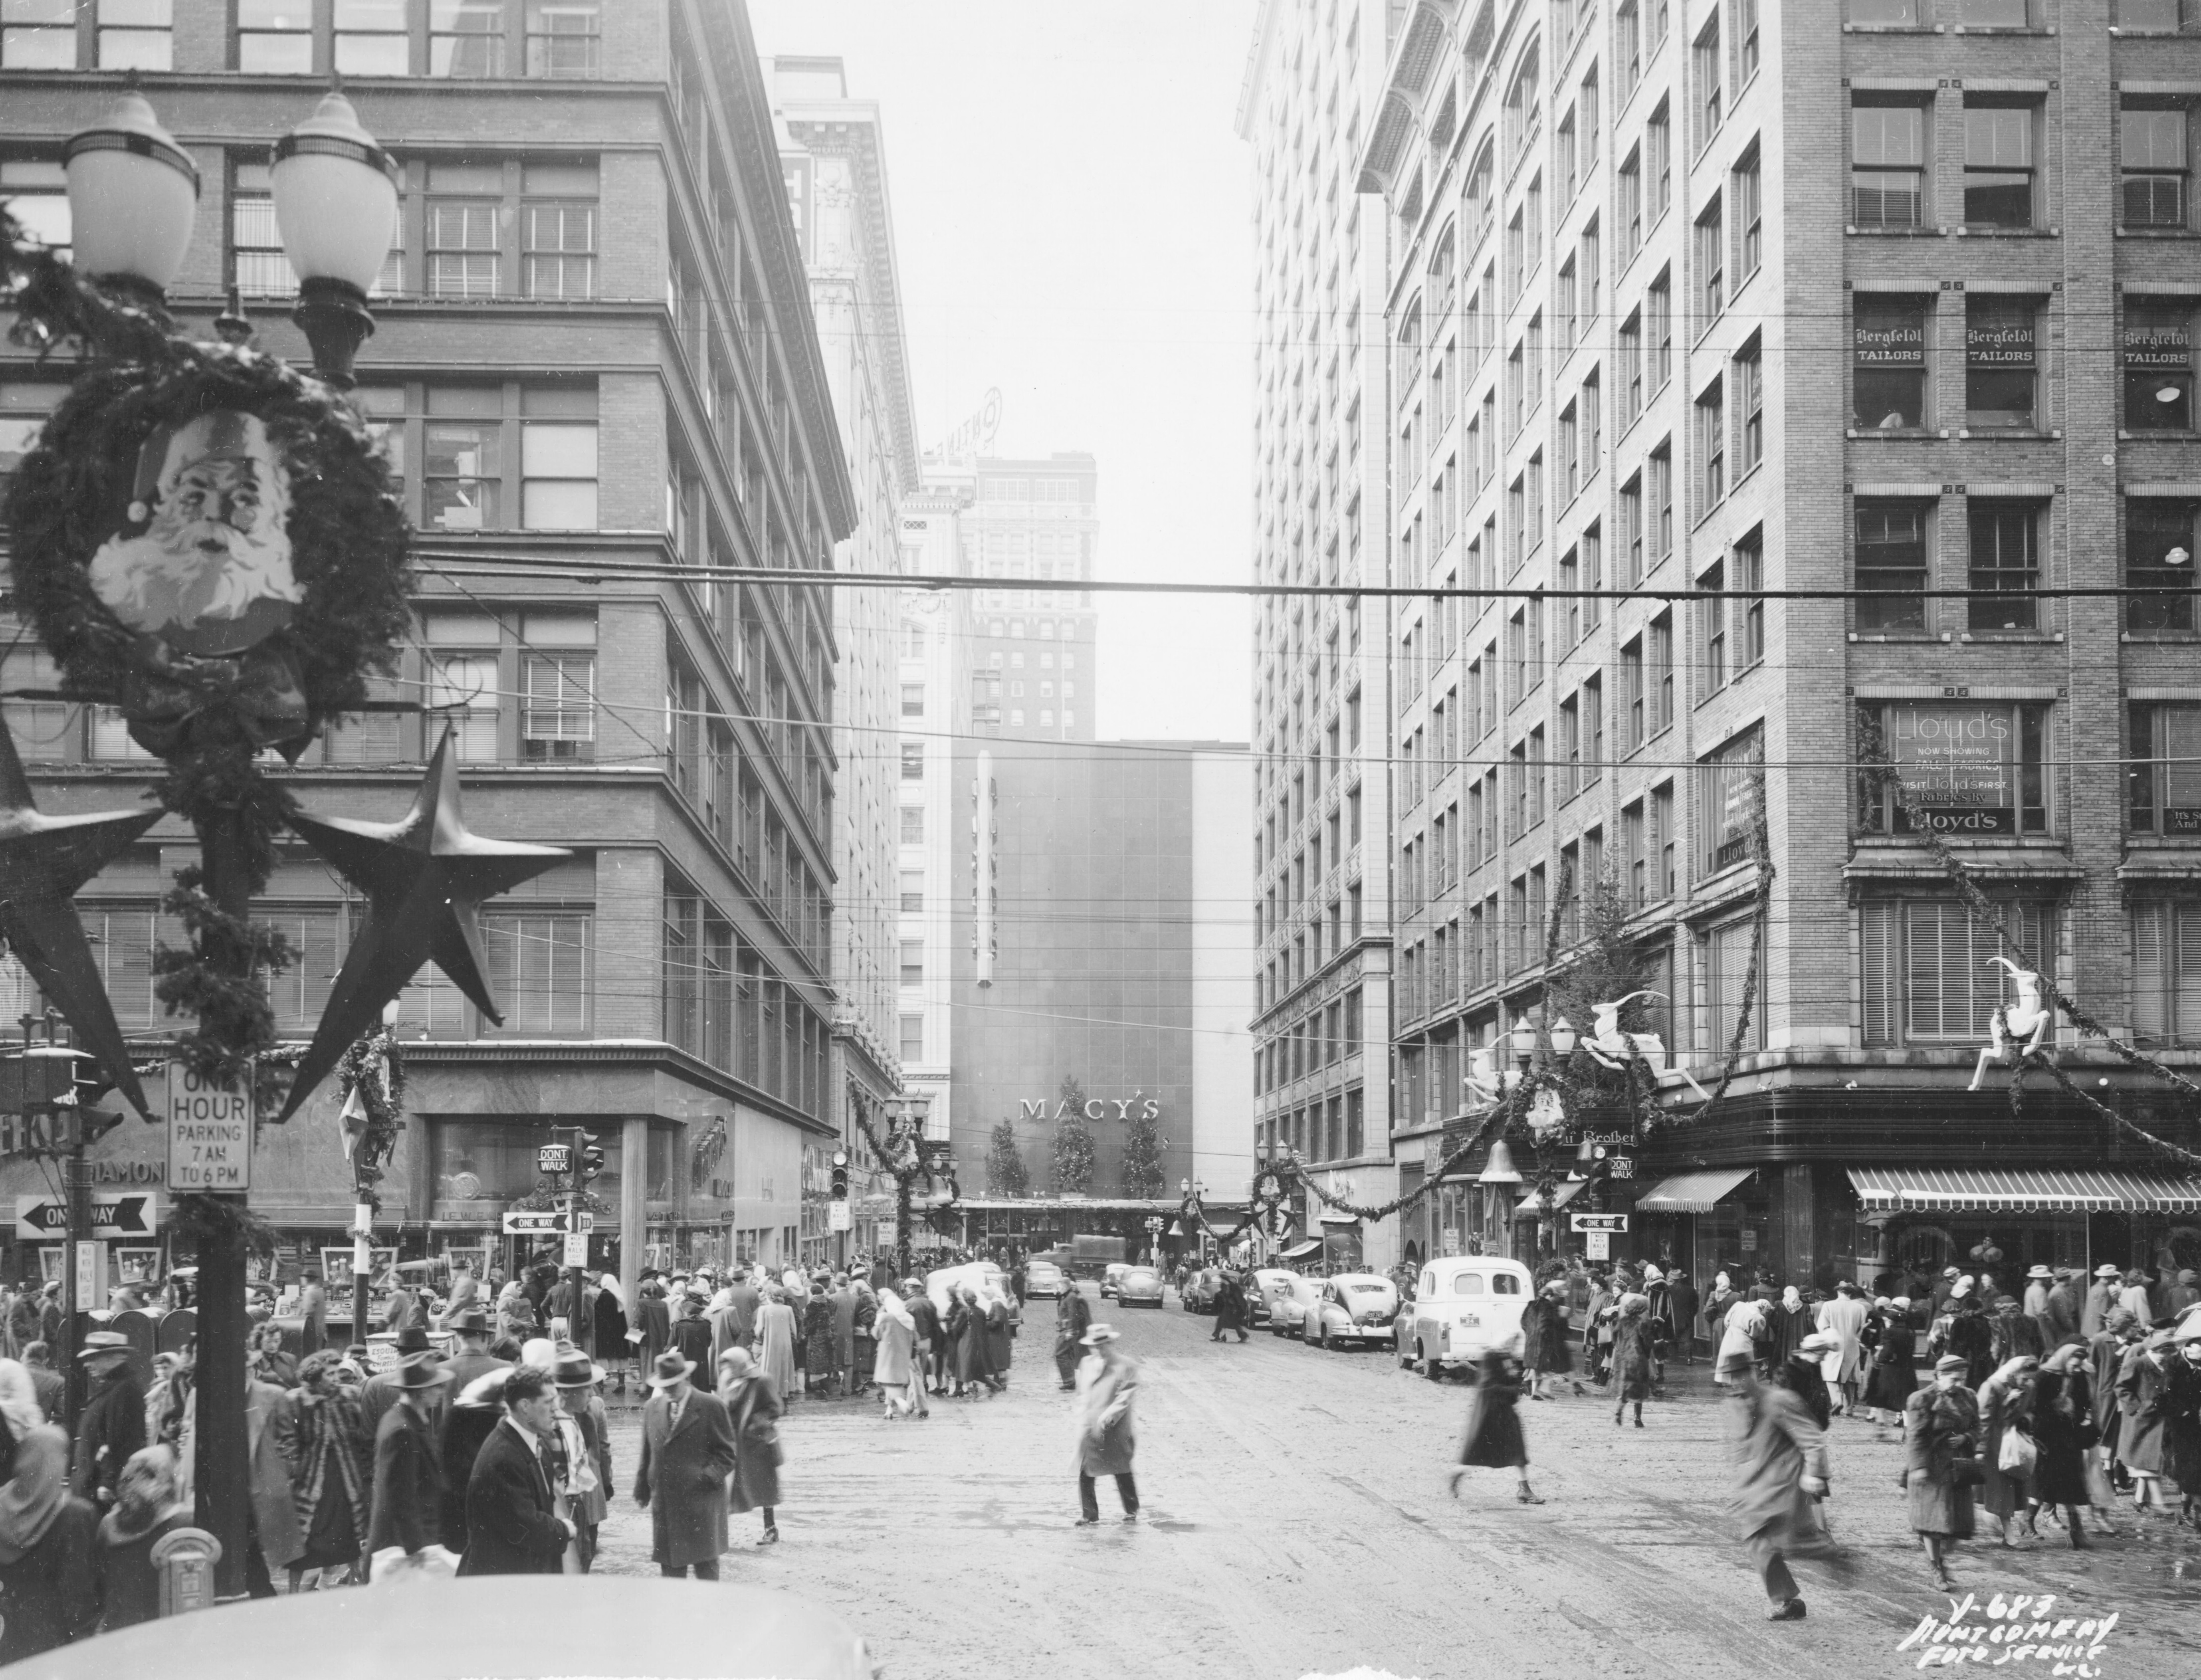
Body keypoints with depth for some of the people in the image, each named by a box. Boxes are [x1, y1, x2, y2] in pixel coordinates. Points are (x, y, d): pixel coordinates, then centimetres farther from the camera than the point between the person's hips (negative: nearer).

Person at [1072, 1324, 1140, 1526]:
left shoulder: (1126, 1365, -5)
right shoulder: (1087, 1364, 12)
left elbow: (1126, 1397, -11)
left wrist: (1107, 1418, -18)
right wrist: (1084, 1420, 5)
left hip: (1116, 1431, -4)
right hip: (1089, 1430, 4)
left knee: (1122, 1472, 6)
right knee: (1085, 1473, 0)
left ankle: (1131, 1511, 23)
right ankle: (1088, 1515, 9)